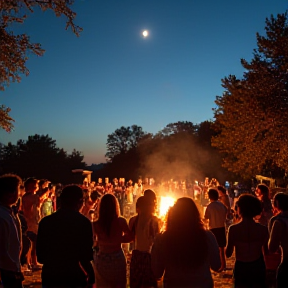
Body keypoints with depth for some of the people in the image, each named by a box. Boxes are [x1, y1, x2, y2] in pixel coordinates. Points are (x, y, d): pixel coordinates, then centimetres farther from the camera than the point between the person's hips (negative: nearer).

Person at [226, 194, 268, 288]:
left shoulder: (233, 229, -17)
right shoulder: (263, 229, -13)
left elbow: (228, 254, -9)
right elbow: (266, 251, -2)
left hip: (241, 267, -1)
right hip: (258, 267, 1)